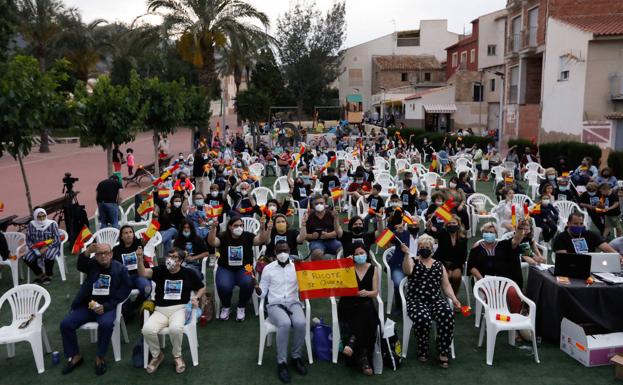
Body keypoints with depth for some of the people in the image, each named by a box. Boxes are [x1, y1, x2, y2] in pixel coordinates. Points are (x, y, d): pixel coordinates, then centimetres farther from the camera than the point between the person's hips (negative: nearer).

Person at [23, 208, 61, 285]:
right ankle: (40, 275, 6)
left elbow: (57, 239, -9)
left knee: (49, 257, -33)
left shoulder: (52, 224, -9)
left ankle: (48, 276, -3)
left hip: (51, 247, -4)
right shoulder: (31, 224, -2)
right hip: (36, 248, 4)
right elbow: (28, 239, 1)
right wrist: (35, 249, -14)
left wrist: (46, 248, -19)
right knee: (27, 258, -20)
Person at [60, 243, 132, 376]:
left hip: (107, 306, -3)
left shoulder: (120, 269, -1)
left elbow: (125, 291, -6)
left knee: (106, 324, -33)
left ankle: (100, 358, -13)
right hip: (87, 305, 4)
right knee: (65, 324, -14)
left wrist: (106, 306, -15)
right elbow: (80, 266, -18)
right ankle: (75, 356, 6)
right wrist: (86, 253, -41)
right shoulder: (92, 264, 5)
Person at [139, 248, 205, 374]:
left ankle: (177, 356, -2)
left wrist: (196, 298, -1)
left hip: (180, 309, -1)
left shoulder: (188, 273, 7)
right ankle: (157, 355, 4)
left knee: (175, 329, -35)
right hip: (160, 310, 2)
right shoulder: (160, 270, 6)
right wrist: (140, 259, -32)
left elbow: (202, 288, 20)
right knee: (147, 330, -28)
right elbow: (143, 273, -14)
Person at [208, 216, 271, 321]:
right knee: (223, 286, -30)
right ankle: (226, 307, 4)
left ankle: (241, 308, -2)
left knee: (248, 283, -31)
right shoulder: (223, 237, -2)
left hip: (244, 269, 0)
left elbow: (262, 240, -18)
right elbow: (211, 242, -22)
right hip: (225, 269, 0)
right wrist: (213, 229, -40)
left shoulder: (247, 236, -2)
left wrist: (263, 229, -39)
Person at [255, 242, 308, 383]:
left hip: (293, 302, 2)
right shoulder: (268, 268, 6)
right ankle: (282, 362, -19)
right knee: (285, 323, -35)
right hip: (275, 304, -1)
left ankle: (296, 356, -7)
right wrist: (256, 286, -15)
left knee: (301, 323, -32)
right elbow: (262, 294, 6)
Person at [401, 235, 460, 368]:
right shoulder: (413, 261, 6)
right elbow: (407, 271, -18)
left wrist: (454, 298, 1)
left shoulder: (439, 265, 17)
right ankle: (422, 351, -7)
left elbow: (446, 285, 17)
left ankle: (443, 353, -13)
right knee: (423, 318, -35)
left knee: (448, 316, -29)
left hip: (436, 300, 3)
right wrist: (407, 254, -30)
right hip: (416, 301, -3)